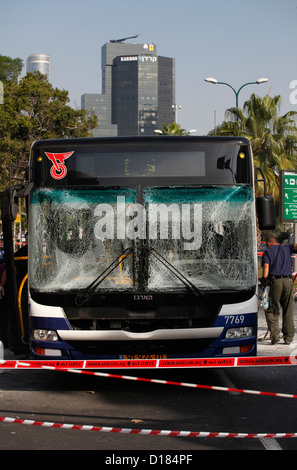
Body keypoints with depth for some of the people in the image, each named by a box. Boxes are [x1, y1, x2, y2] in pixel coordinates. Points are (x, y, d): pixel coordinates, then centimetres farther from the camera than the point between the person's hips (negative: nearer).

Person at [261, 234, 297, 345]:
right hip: (288, 281, 3)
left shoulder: (267, 251, 11)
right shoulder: (286, 248, 20)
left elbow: (266, 266, -4)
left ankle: (274, 335, -8)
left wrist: (264, 280, -10)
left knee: (271, 310, 5)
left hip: (275, 281, -2)